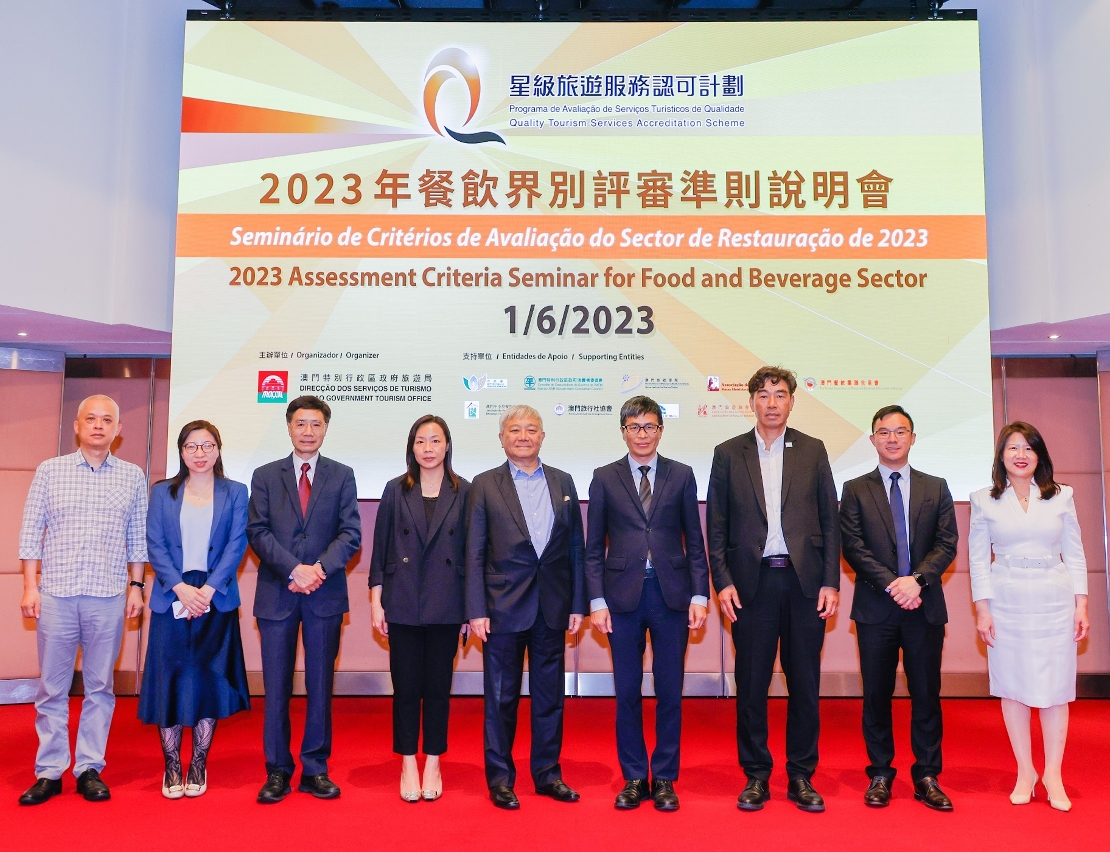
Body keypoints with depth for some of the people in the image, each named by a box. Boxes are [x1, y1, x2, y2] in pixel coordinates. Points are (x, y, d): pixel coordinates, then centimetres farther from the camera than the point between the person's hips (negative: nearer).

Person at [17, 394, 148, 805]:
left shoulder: (133, 476, 6)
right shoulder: (49, 470, 5)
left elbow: (138, 537, 9)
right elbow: (31, 531, 5)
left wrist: (136, 586, 5)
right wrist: (30, 586, 0)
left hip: (108, 597, 0)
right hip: (56, 594, 0)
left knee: (100, 686, 6)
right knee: (52, 687, 6)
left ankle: (89, 769, 16)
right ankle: (49, 771, 17)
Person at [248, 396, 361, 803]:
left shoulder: (342, 476, 7)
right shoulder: (265, 476, 8)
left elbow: (351, 533, 0)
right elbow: (258, 532, -1)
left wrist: (320, 568, -15)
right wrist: (294, 569, -14)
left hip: (325, 593, 0)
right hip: (276, 594, 0)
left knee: (320, 684, 6)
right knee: (276, 686, 5)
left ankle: (315, 769, 17)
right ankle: (277, 770, 17)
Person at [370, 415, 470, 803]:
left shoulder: (464, 492, 2)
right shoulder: (396, 490, 3)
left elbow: (471, 550, 3)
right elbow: (380, 549, 4)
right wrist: (376, 601, 0)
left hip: (446, 605, 0)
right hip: (403, 603, 0)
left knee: (438, 686, 8)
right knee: (406, 687, 6)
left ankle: (433, 764, 23)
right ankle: (408, 765, 21)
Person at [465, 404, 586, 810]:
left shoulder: (563, 483, 8)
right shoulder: (485, 485, 0)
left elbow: (576, 547, 8)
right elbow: (474, 553, -3)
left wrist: (577, 604, 3)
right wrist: (476, 610, -9)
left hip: (552, 607, 3)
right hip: (504, 606, -2)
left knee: (550, 694, 12)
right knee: (501, 696, 7)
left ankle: (548, 773, 26)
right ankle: (500, 778, 21)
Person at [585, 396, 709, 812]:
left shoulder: (681, 476, 5)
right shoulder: (604, 478, 4)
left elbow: (694, 541, 5)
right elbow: (594, 547, 4)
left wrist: (699, 595, -2)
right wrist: (597, 601, -3)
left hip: (671, 594, 0)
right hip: (623, 594, 0)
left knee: (670, 691, 7)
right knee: (627, 691, 8)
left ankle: (664, 778, 22)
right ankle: (634, 777, 22)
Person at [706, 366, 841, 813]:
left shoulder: (813, 451, 7)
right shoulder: (728, 454, 5)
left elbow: (830, 521, 6)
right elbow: (716, 525, 4)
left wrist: (830, 582, -1)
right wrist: (722, 582, -4)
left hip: (805, 581, 1)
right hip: (752, 582, 0)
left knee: (805, 683, 8)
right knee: (751, 684, 6)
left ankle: (801, 776, 22)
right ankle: (756, 776, 20)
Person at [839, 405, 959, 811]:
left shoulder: (936, 487, 10)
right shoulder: (855, 490, 5)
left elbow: (947, 543, 1)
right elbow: (853, 547, -4)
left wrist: (917, 579, -15)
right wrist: (892, 585, -14)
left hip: (925, 607, 1)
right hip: (875, 608, -1)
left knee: (926, 694, 6)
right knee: (877, 694, 6)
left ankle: (927, 776, 19)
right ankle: (880, 774, 19)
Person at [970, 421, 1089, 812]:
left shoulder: (1061, 496, 4)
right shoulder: (984, 501, 1)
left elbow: (1075, 554, 6)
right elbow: (978, 559, 1)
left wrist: (1081, 605, 2)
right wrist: (982, 609, -4)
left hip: (1054, 603, 0)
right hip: (1006, 603, 0)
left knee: (1055, 688, 3)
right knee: (1013, 687, 6)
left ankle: (1053, 774, 17)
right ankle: (1025, 772, 19)